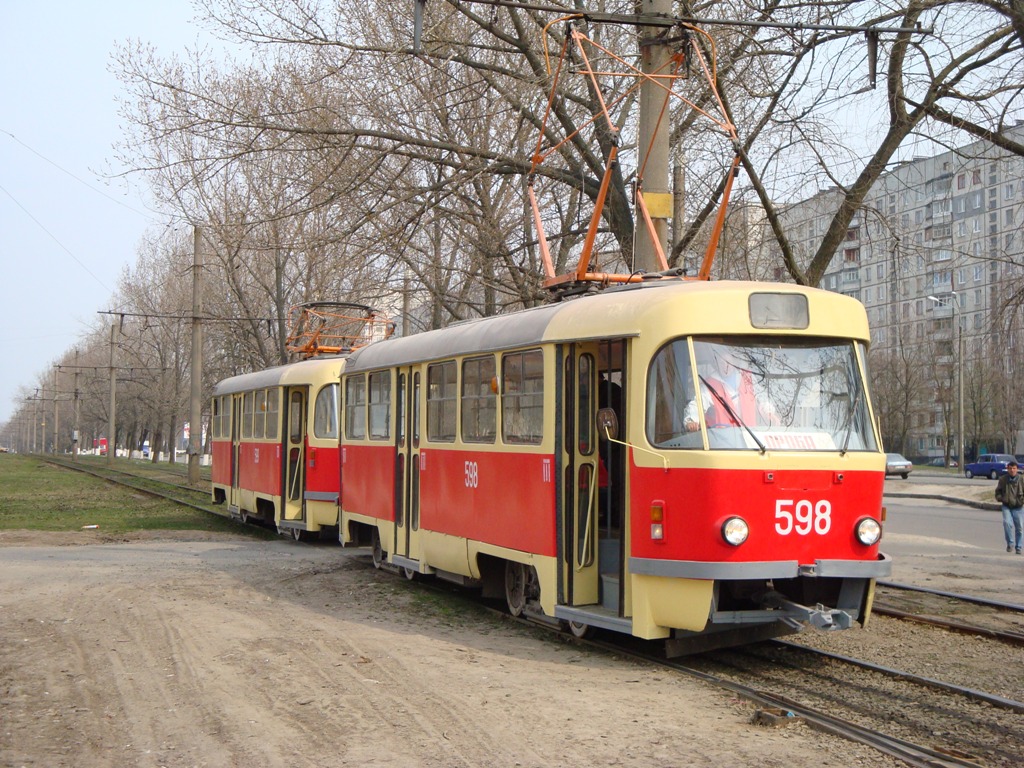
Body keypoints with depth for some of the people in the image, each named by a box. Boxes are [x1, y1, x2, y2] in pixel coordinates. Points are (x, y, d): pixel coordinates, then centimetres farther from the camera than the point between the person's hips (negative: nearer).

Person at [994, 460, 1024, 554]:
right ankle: (1010, 543, -5)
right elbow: (998, 490, 14)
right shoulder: (1003, 479, 0)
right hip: (1006, 506, 0)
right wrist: (999, 497, -5)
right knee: (1007, 523, -20)